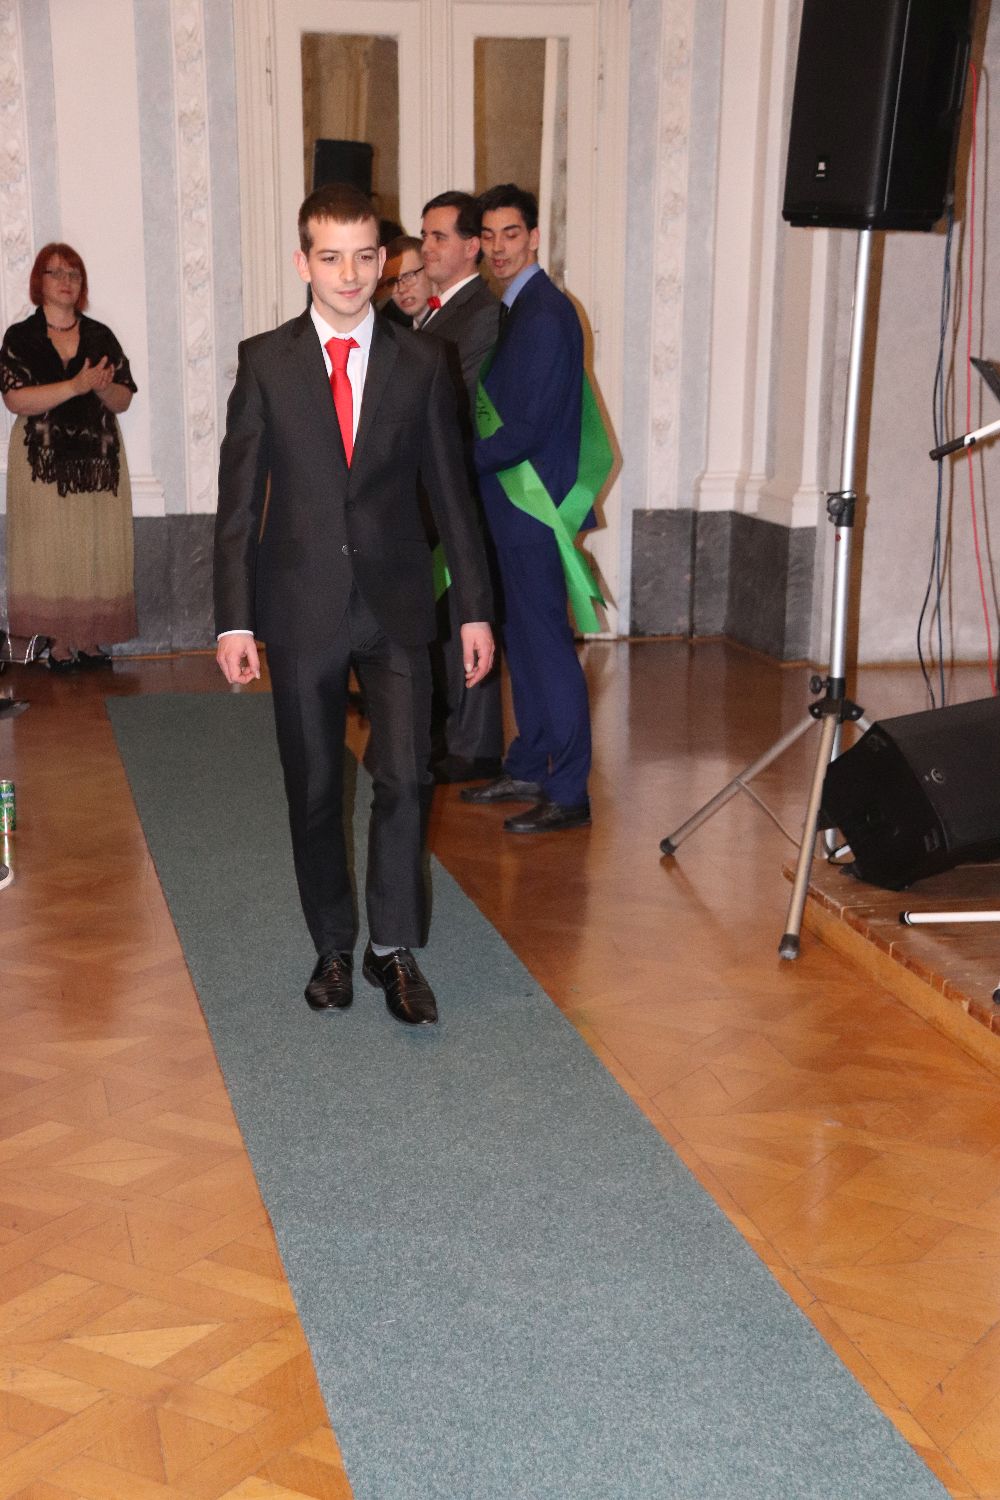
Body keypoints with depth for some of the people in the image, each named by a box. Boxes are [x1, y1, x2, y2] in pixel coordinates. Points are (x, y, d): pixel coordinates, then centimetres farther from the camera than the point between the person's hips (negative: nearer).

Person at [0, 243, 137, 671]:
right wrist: (77, 385, -19)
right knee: (50, 552, -3)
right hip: (43, 463, -2)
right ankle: (59, 644, 3)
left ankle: (91, 642, 7)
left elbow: (124, 400, 7)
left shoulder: (101, 337, 10)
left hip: (99, 463, 3)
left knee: (98, 552, 1)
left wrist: (104, 387, -16)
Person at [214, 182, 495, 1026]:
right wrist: (234, 619, -5)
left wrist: (476, 608, 2)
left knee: (406, 777, -7)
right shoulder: (265, 362, 1)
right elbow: (239, 499, 1)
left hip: (396, 605, 0)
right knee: (315, 790, 8)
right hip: (302, 607, 0)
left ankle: (394, 949, 9)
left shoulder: (420, 362, 4)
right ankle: (334, 949, 23)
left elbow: (451, 490, 6)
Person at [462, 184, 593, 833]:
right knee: (523, 642, 16)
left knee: (548, 645, -6)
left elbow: (526, 429, -21)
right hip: (512, 509, 10)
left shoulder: (546, 314, -16)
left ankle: (569, 793, -1)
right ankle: (528, 769, 27)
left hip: (534, 509, -10)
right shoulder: (518, 309, 15)